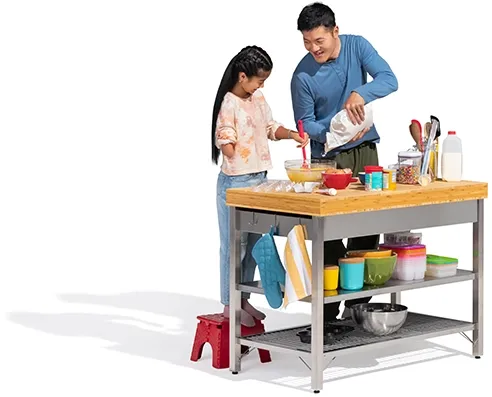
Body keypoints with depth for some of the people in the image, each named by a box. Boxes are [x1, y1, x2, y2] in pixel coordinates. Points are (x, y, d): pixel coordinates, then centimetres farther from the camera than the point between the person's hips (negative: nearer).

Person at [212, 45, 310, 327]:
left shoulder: (259, 99, 9)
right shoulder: (230, 104, -16)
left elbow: (271, 128, 20)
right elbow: (226, 145, -18)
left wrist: (292, 135, 2)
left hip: (259, 180, 9)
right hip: (236, 182, -9)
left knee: (253, 243, 14)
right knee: (234, 244, -2)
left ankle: (243, 298, 24)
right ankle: (229, 304, 6)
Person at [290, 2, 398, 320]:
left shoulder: (357, 46, -9)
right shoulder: (303, 75, -16)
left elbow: (389, 80, -19)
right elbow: (306, 125, -9)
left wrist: (360, 93, -37)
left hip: (366, 150, 3)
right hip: (329, 158, -3)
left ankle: (358, 302, 18)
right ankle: (328, 311, 3)